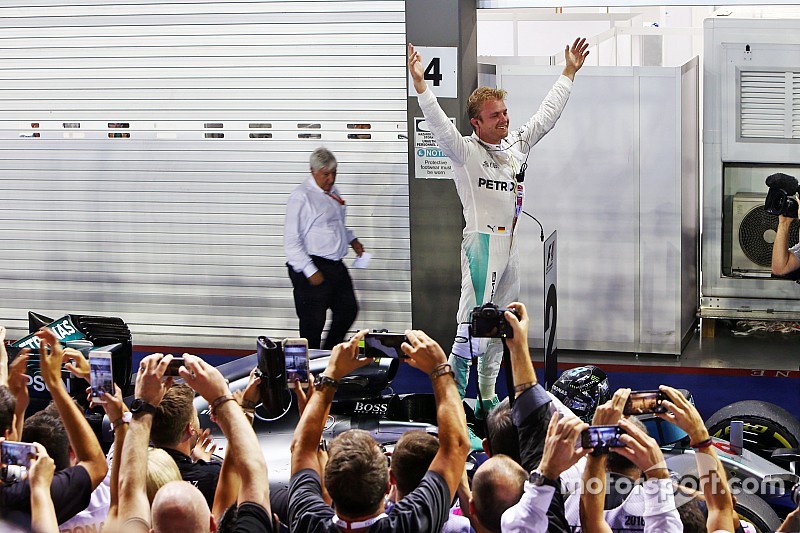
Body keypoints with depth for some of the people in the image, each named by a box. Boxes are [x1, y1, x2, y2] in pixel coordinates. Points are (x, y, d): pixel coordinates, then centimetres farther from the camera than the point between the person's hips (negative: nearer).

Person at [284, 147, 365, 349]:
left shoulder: (332, 192, 14)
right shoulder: (301, 197, -14)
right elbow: (291, 240, -17)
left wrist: (352, 240, 15)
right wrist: (310, 271, -20)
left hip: (336, 265, 9)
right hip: (313, 267, -9)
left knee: (348, 310, 15)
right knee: (313, 323, -3)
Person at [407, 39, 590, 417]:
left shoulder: (517, 144, 11)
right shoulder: (465, 151, -8)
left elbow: (547, 114, 21)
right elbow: (439, 124, -23)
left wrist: (569, 72, 24)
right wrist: (420, 83, -35)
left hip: (511, 244, 7)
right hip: (481, 243, -7)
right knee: (473, 324, -14)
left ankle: (488, 398, 21)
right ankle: (454, 397, -10)